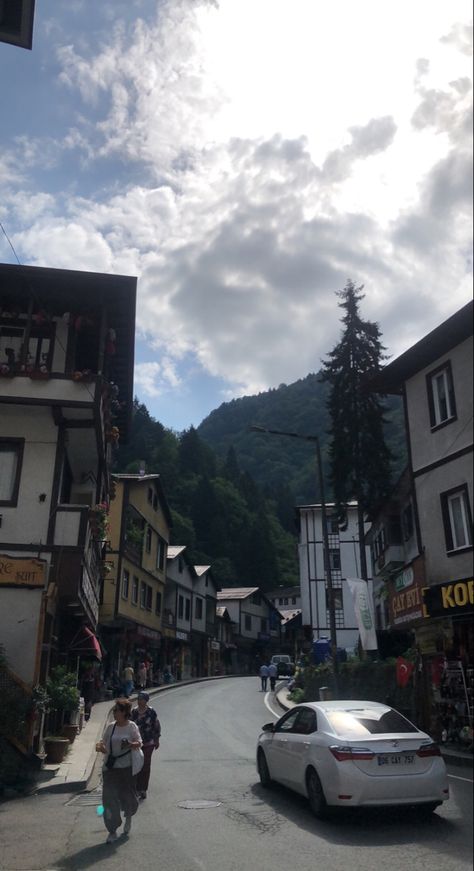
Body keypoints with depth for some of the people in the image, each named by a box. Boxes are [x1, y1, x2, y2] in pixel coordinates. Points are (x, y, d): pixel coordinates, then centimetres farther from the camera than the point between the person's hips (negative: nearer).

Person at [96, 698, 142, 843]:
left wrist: (130, 744, -32)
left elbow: (139, 743, -13)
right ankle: (112, 831, 12)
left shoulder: (132, 726, -7)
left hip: (126, 767, -3)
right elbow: (104, 741, 11)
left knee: (127, 795, 9)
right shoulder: (110, 726, 4)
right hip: (110, 767, 3)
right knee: (109, 798, -1)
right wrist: (99, 745, -11)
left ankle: (128, 817, 42)